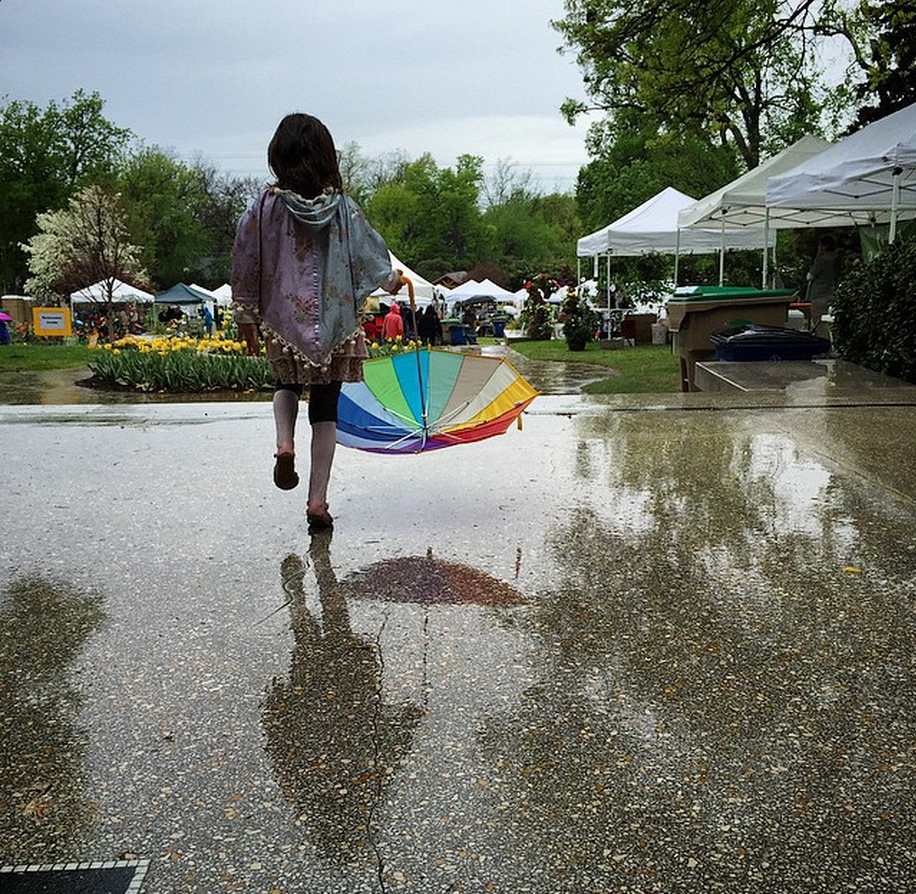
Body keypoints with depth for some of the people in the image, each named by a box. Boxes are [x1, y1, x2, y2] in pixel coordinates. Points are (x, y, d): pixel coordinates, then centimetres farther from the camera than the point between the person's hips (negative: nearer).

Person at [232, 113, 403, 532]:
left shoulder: (267, 205, -4)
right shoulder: (342, 206, -3)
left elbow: (246, 263, 0)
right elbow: (370, 255, 5)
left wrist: (245, 316, 12)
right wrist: (392, 280, 27)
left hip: (282, 320, 0)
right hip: (335, 322, 0)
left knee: (287, 384, 28)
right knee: (325, 410, 8)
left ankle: (284, 442, -1)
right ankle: (318, 500, 7)